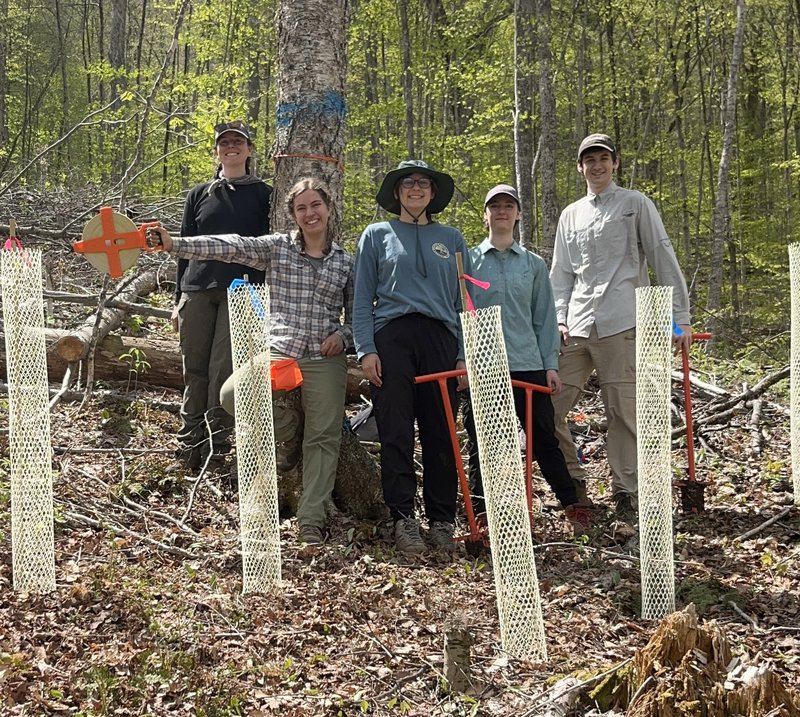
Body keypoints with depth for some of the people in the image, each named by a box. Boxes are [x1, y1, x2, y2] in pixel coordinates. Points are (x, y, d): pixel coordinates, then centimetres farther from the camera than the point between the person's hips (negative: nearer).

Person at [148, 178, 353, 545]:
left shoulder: (345, 261, 8)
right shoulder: (276, 247, 4)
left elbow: (355, 314, 14)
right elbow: (228, 246, -9)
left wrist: (342, 335, -8)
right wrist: (173, 244, -22)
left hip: (325, 360, 0)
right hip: (279, 350, 0)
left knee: (323, 438, -3)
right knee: (233, 394, -25)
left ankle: (311, 519, 7)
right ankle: (289, 424, 5)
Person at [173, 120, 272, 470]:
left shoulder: (262, 194, 10)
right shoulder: (199, 194, 17)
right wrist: (179, 299, 12)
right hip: (197, 290, 3)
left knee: (222, 370, -9)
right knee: (195, 370, 3)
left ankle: (216, 446, -2)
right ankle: (189, 444, 9)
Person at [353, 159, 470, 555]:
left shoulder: (451, 238, 17)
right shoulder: (377, 236, 12)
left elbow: (463, 300, 14)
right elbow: (362, 299, 7)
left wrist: (464, 355, 5)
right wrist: (366, 349, -4)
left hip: (440, 339, 2)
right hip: (392, 337, -1)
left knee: (441, 433, 0)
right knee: (395, 432, -6)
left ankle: (442, 521, 7)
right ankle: (403, 519, 0)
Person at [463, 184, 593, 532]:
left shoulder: (534, 264, 11)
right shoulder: (469, 261, 5)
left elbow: (545, 318, 11)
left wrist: (551, 364, 4)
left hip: (527, 364, 1)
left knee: (545, 439, 5)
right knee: (481, 445, 3)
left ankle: (572, 506, 17)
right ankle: (480, 517, 12)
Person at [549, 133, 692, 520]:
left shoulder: (635, 204, 6)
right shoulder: (571, 215, 20)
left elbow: (662, 258, 2)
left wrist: (681, 317, -3)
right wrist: (560, 318, 5)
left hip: (621, 324, -5)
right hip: (576, 327, 5)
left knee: (623, 410, -4)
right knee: (549, 405, 0)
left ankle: (626, 491, 5)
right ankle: (573, 479, 16)